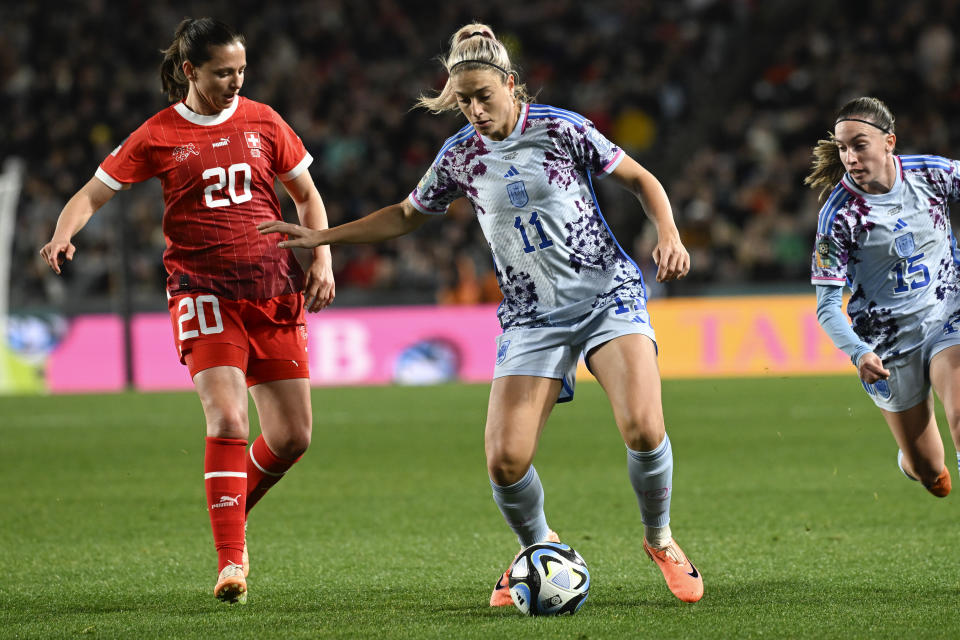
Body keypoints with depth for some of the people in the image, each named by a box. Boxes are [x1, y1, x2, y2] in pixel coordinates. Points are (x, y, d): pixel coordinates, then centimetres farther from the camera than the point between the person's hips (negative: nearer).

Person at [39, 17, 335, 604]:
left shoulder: (262, 122, 7)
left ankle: (234, 510, 31)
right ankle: (232, 560, -18)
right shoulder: (159, 136, 0)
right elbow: (93, 193, 2)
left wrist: (322, 258, 4)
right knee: (228, 420, -21)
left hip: (273, 290, 4)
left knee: (293, 436, 3)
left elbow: (307, 194, 17)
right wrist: (63, 235, -19)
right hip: (203, 288, -3)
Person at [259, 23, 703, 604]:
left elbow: (641, 180, 5)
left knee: (643, 428, -24)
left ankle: (660, 540, 5)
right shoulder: (459, 157, 3)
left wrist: (670, 236, -12)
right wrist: (320, 237, 16)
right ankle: (539, 549, 18)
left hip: (608, 294, -3)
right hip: (532, 316, 3)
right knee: (505, 459, -14)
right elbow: (406, 216, 21)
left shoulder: (561, 130, -6)